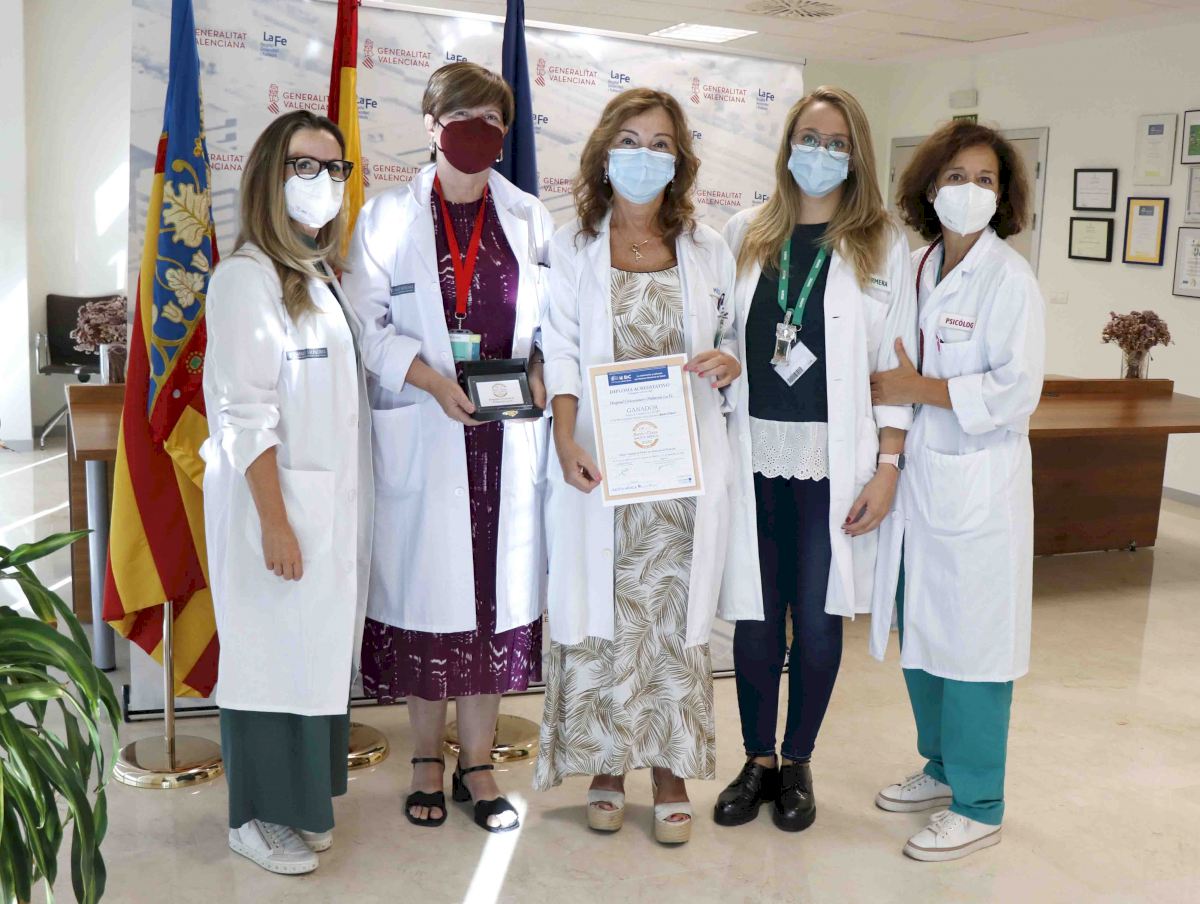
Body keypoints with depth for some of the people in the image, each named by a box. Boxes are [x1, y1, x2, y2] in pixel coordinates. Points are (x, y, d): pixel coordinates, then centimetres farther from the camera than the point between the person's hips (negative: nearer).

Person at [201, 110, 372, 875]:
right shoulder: (249, 274, -11)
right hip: (279, 499, -7)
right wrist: (274, 520, -19)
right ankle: (259, 818, 18)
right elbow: (243, 410, -16)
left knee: (323, 649, 12)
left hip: (339, 499, 8)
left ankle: (302, 801, 27)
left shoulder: (326, 274, 13)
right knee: (276, 650, 2)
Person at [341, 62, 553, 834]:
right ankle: (428, 758, 22)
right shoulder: (387, 217, 4)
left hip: (508, 438, 2)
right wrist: (432, 380, -16)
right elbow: (368, 322, -3)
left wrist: (541, 365, -9)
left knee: (499, 590, 5)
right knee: (426, 589, 4)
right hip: (422, 440, -2)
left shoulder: (531, 219, 11)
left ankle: (478, 763, 19)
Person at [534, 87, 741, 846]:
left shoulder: (708, 250, 11)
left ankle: (671, 770, 19)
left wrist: (728, 364, -8)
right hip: (600, 463, -1)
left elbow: (730, 340, 16)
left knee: (676, 613, 5)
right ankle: (606, 767, 21)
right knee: (601, 614, 3)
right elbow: (562, 353, -2)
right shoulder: (572, 247, 5)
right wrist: (566, 441, -16)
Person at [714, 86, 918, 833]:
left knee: (817, 618, 7)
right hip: (754, 455, 2)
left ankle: (798, 763, 27)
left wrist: (887, 469, -6)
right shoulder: (745, 235, 8)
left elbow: (894, 362, -1)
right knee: (756, 615, 7)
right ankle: (758, 761, 26)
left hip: (834, 461, -1)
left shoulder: (882, 244, 2)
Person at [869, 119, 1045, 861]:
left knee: (972, 644, 1)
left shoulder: (1010, 278, -10)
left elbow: (1016, 390, -15)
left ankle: (978, 806, 15)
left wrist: (917, 390, -14)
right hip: (919, 474, 7)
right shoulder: (918, 268, 9)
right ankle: (942, 767, 34)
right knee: (922, 631, 15)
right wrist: (895, 390, 3)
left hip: (980, 484, -6)